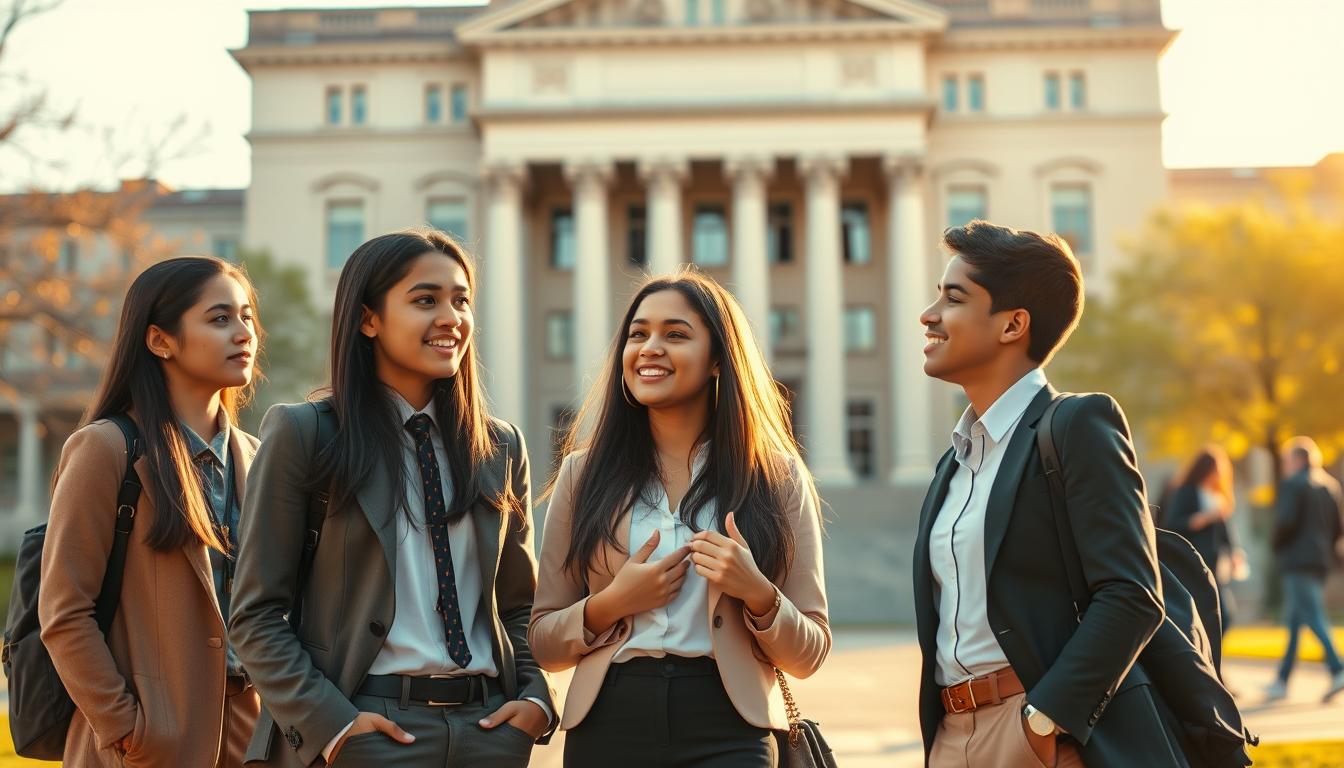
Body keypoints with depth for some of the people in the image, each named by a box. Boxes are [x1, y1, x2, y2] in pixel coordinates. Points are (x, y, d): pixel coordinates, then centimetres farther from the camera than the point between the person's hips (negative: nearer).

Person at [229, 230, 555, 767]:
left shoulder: (502, 447, 9)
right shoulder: (303, 435, -3)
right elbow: (256, 614, -5)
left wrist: (536, 699, -2)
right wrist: (330, 721, -15)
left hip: (491, 725, 4)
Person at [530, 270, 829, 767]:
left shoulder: (777, 477, 3)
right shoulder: (585, 472, 5)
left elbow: (809, 653, 4)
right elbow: (543, 643, 6)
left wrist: (757, 593, -14)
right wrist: (608, 605, -11)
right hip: (608, 725, 1)